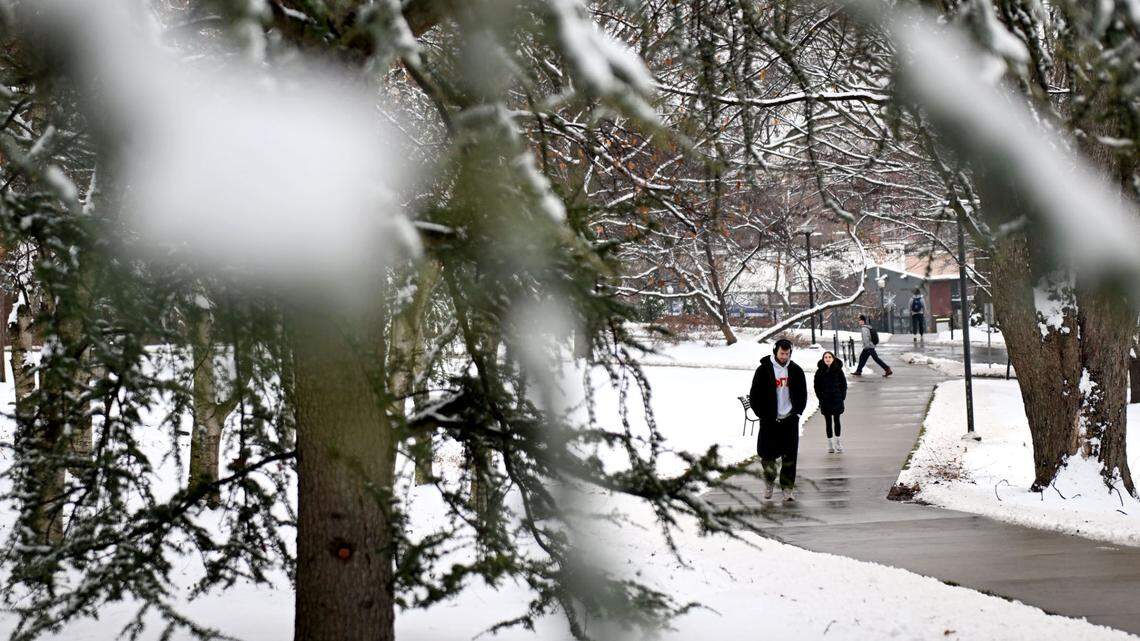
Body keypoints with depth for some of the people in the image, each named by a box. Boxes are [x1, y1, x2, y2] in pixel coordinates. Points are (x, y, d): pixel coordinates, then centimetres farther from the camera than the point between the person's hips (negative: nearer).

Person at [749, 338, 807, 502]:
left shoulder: (796, 371, 4)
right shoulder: (764, 370, -5)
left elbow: (802, 394, 13)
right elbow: (754, 395, -2)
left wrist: (797, 412, 1)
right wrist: (763, 415, -7)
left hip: (790, 420, 2)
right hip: (769, 421, -2)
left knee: (790, 456, 0)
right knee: (767, 454, -1)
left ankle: (788, 488, 7)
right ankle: (769, 482, 23)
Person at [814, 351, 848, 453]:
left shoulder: (838, 370, -1)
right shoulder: (820, 371, 0)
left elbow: (844, 384, 3)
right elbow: (817, 386, 4)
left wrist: (842, 397, -3)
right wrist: (820, 398, -3)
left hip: (837, 399, -1)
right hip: (825, 401, 1)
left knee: (836, 420, 2)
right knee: (828, 422, 5)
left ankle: (837, 441, 12)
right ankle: (830, 443, 9)